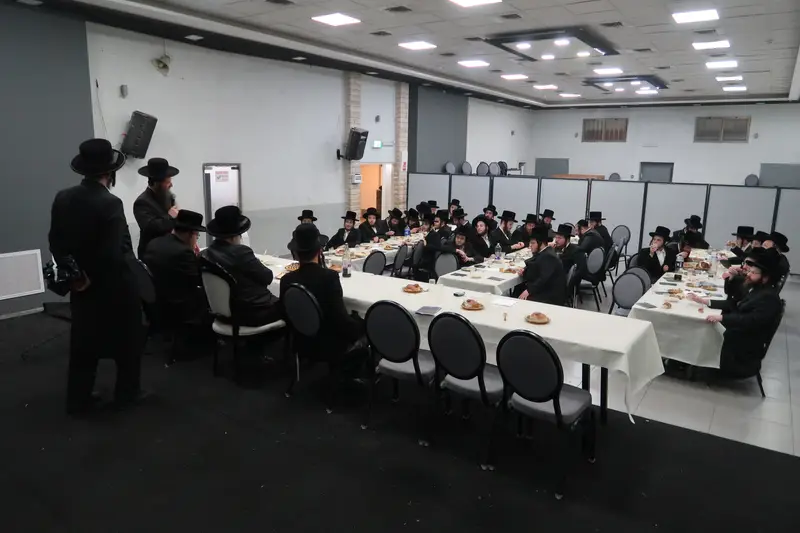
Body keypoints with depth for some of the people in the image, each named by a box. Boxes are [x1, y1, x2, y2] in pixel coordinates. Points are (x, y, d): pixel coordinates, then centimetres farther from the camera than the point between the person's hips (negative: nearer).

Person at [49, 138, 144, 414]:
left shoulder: (63, 198, -2)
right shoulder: (110, 203, -23)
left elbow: (55, 242, 1)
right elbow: (115, 253, -26)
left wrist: (75, 272, 3)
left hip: (82, 285, 6)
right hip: (115, 287, -6)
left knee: (83, 343, 16)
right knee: (128, 339, 13)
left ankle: (78, 400, 24)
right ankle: (127, 393, 25)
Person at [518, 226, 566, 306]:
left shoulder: (548, 256, -19)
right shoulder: (542, 253, 12)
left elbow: (543, 279, -28)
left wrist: (528, 291, -32)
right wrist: (525, 271, -6)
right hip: (545, 290, 10)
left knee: (523, 301, -24)